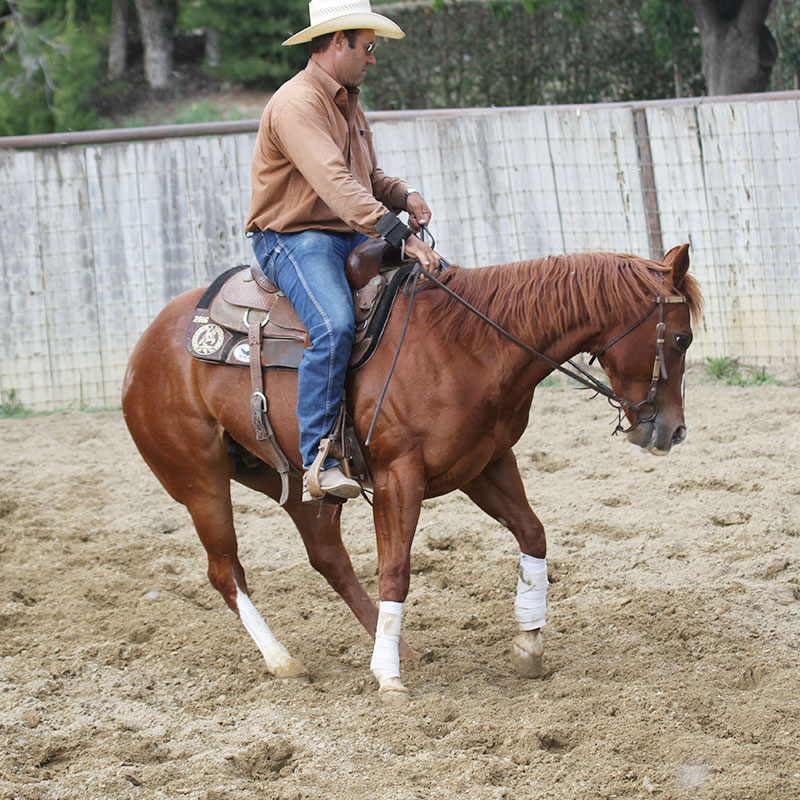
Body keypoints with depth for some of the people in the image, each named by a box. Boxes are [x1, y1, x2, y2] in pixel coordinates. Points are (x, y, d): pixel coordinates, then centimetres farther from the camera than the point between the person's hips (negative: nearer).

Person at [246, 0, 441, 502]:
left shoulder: (348, 102, 16)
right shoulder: (297, 104, -17)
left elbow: (368, 177, 28)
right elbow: (335, 183, -30)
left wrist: (404, 196, 4)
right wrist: (400, 235, -39)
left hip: (350, 236, 10)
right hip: (292, 239, -10)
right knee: (334, 326, -34)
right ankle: (317, 462, -35)